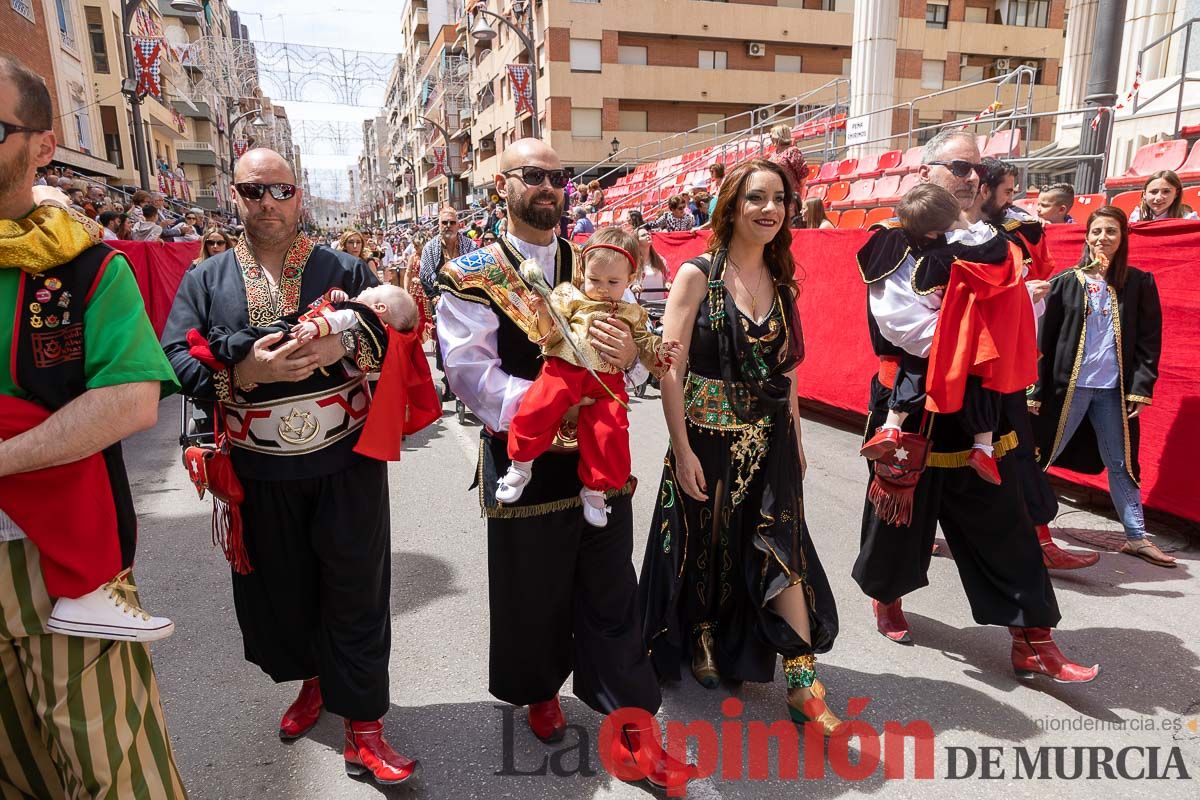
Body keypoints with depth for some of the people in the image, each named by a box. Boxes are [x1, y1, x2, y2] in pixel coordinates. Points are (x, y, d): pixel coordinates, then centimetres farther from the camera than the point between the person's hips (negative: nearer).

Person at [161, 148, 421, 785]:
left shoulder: (344, 269, 4)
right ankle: (312, 679, 44)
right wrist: (247, 372, -22)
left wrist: (345, 344, -23)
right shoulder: (205, 280, 7)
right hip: (261, 473, 2)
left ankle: (362, 727, 17)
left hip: (346, 465, -2)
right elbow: (178, 361, -4)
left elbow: (395, 335, -2)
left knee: (355, 591, 3)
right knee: (281, 586, 17)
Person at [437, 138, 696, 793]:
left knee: (611, 595, 9)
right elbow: (468, 368, -13)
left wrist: (629, 351, -14)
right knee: (534, 591, 15)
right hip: (523, 457, -3)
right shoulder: (473, 276, -3)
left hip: (600, 453, 3)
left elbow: (627, 341, 10)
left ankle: (632, 731, 22)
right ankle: (540, 691, 43)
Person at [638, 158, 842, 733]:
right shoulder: (697, 274, -8)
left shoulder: (781, 280, 8)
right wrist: (682, 449, -16)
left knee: (784, 550, -1)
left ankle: (802, 685, 10)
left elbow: (786, 370, 13)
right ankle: (701, 642, 39)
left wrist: (796, 440, 13)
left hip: (770, 440, 4)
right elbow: (671, 367, -12)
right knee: (707, 547, 12)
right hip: (708, 438, -4)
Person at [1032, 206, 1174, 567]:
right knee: (1040, 457, 3)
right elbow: (1045, 339, -1)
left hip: (1114, 389, 2)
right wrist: (1037, 390, -4)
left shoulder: (1139, 283, 4)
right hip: (1067, 385, -2)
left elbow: (1149, 342, 3)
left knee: (1122, 464, 11)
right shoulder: (1066, 282, 0)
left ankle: (1136, 536, 22)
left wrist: (1141, 387, -6)